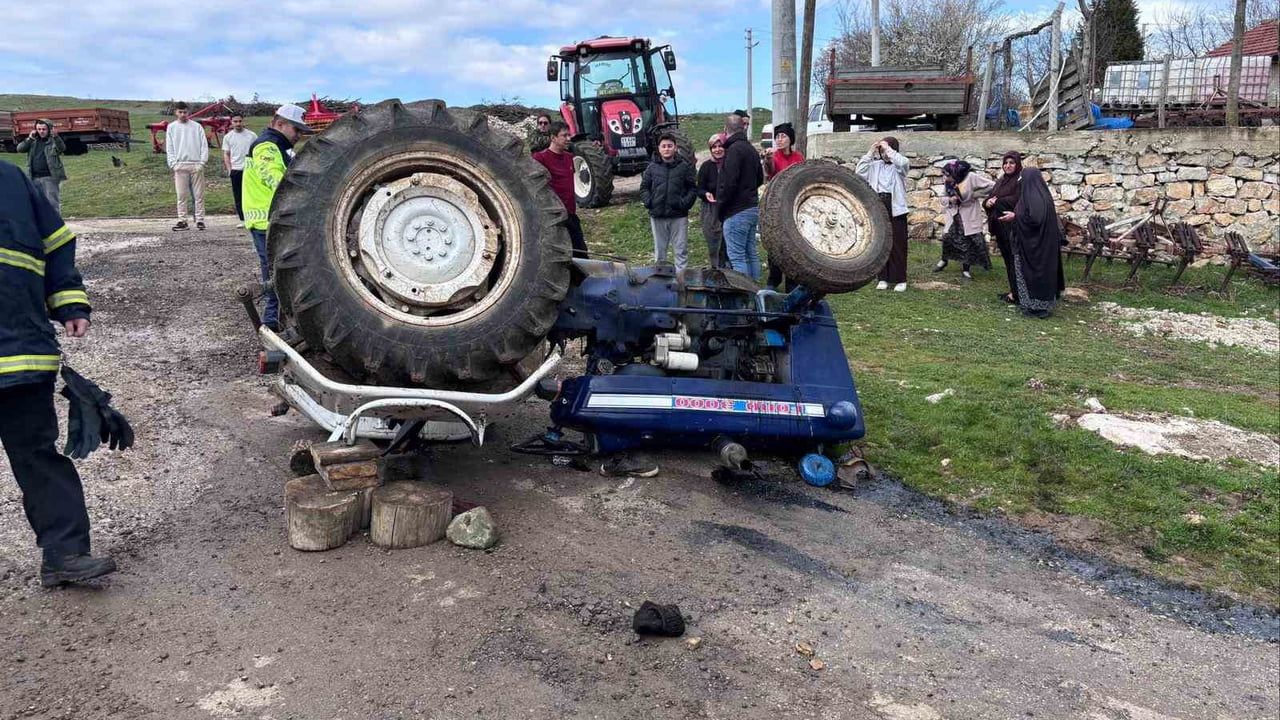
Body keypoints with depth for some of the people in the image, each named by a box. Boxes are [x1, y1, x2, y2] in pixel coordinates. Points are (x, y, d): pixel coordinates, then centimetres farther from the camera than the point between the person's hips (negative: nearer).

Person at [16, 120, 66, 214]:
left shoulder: (53, 141, 0)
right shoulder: (33, 141, 13)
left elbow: (62, 148, -20)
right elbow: (20, 148, 5)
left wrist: (56, 137, -36)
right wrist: (29, 138, -7)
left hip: (50, 177, -5)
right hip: (35, 178, 5)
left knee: (52, 202, -7)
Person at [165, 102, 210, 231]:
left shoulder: (197, 126, 8)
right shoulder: (171, 127, 11)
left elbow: (204, 145, 5)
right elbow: (169, 148, 8)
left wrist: (202, 162, -6)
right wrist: (173, 164, -3)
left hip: (196, 165, -1)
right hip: (180, 165, 1)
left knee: (198, 195, 0)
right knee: (181, 195, -1)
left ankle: (200, 220, 3)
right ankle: (182, 221, 2)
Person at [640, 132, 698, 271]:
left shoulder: (684, 167, 3)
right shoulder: (652, 167, 7)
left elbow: (693, 188, 3)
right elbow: (644, 188, 11)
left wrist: (685, 203, -11)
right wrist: (648, 202, -5)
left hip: (679, 216, -2)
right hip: (657, 216, 2)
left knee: (681, 251, 0)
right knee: (659, 251, 11)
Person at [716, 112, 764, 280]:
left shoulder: (734, 149, -14)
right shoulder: (751, 149, 16)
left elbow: (729, 182, -20)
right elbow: (760, 179, 25)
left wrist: (720, 206, -9)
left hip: (736, 211, -10)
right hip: (752, 208, 10)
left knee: (737, 256, -8)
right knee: (751, 253, 14)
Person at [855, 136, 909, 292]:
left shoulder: (898, 165, 1)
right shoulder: (875, 165, 10)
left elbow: (903, 162, -22)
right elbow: (859, 172, -2)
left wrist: (888, 148, -13)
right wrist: (870, 152, -4)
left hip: (895, 208, -3)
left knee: (898, 244, -1)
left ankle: (900, 279, 5)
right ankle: (883, 277, 15)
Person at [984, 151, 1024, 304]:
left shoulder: (1021, 180, -7)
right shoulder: (1001, 181, 17)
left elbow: (1017, 200, -21)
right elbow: (988, 199, 14)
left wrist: (997, 202, -13)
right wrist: (988, 203, -9)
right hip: (1000, 227, 8)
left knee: (1014, 259, -5)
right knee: (1007, 258, 11)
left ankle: (1016, 293, 0)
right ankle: (1013, 290, 19)